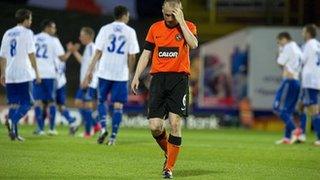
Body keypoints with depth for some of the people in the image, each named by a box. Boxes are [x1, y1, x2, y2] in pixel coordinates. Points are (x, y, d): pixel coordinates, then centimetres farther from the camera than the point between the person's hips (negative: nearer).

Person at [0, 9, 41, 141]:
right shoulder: (27, 33, -3)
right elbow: (31, 54, -8)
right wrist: (36, 72, -5)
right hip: (24, 75, -6)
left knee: (13, 103, 10)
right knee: (27, 103, -2)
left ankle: (14, 132, 4)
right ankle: (12, 120, -26)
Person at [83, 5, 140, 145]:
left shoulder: (105, 29, 2)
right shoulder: (130, 32, 1)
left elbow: (98, 53, -1)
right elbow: (132, 56, 0)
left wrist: (90, 72, 2)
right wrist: (130, 73, 14)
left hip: (105, 73, 1)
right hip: (121, 74, -1)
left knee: (101, 101, 15)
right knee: (118, 105, 3)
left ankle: (103, 128, -3)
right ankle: (113, 136, -3)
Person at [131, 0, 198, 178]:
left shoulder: (188, 27, 3)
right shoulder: (155, 28, 11)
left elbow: (193, 44, -18)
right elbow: (146, 54, 16)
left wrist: (181, 22, -14)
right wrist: (136, 76, 8)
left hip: (179, 78, -3)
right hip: (158, 78, 3)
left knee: (175, 123, -11)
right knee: (155, 126, -6)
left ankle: (169, 167, -2)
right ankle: (169, 153, 24)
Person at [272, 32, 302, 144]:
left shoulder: (288, 47, -7)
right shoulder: (298, 50, 19)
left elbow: (280, 62, -5)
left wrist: (280, 52, 9)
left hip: (289, 80, -9)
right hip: (297, 81, 9)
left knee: (279, 108, -10)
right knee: (288, 110, 10)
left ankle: (294, 130, -23)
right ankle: (287, 137, 6)